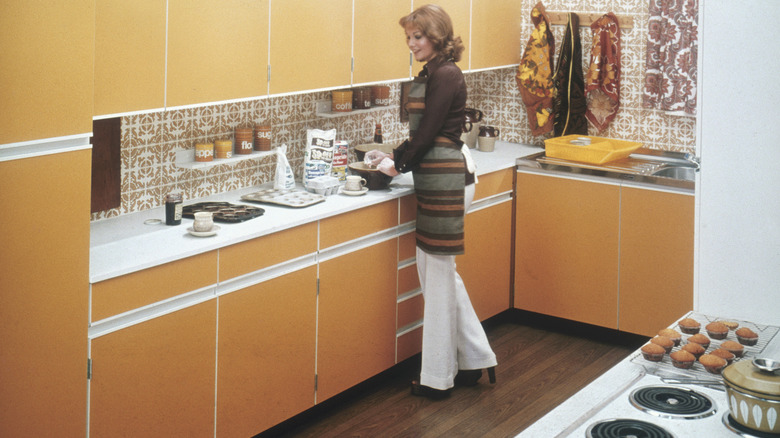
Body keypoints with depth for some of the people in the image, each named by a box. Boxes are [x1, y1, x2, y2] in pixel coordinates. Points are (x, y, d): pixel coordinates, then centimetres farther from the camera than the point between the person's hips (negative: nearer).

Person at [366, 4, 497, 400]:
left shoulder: (445, 75, -14)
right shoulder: (432, 73, 16)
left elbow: (428, 133, -15)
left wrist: (399, 165, -3)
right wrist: (393, 156, 12)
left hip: (446, 181, -10)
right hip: (438, 179, 10)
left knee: (438, 272, -2)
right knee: (437, 270, 15)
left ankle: (438, 377, 10)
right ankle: (474, 360, 24)